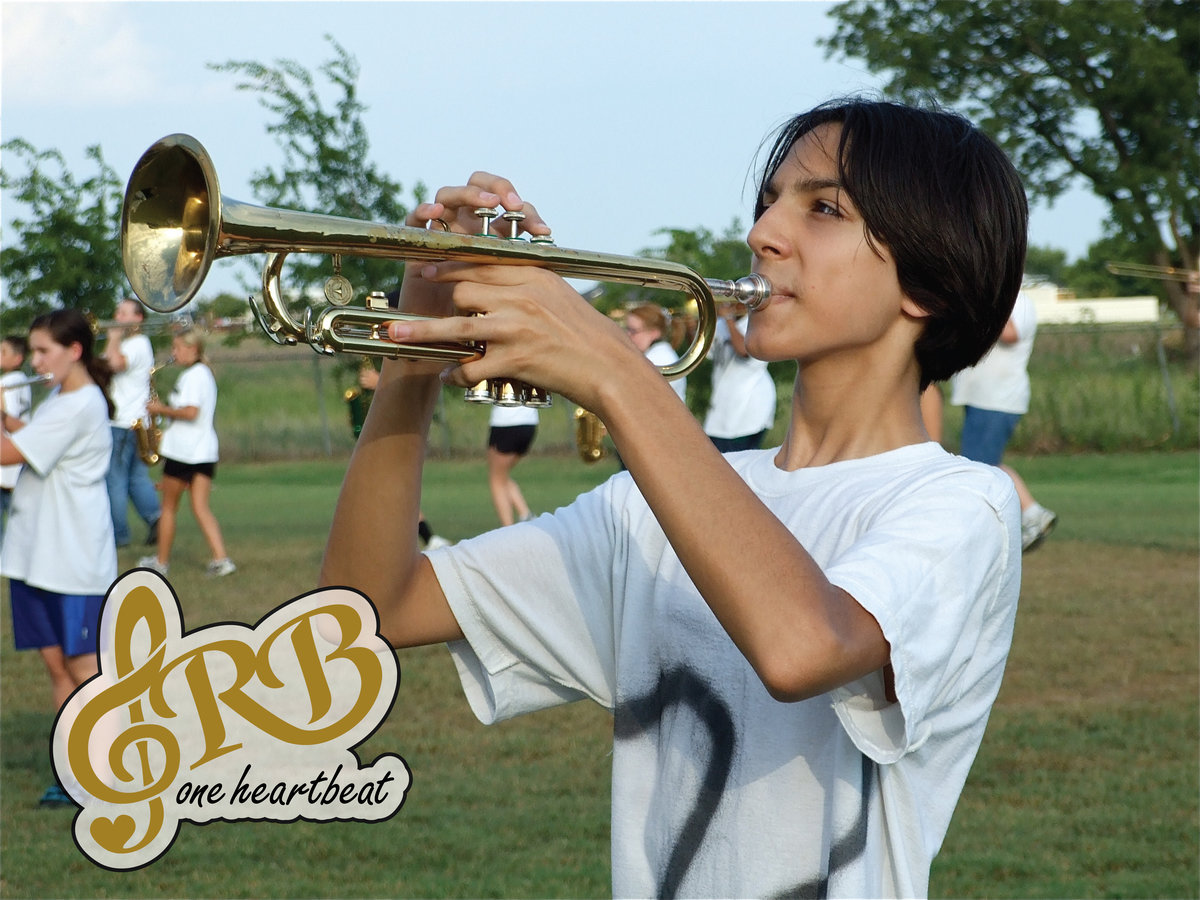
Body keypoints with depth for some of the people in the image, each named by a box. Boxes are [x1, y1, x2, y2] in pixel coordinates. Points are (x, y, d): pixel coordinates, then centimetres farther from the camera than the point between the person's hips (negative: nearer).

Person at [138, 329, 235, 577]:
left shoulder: (192, 375, -13)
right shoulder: (205, 373, 17)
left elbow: (191, 412, -22)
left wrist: (162, 409, -10)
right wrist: (168, 410, 15)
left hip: (182, 451, -8)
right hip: (205, 451, 8)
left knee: (169, 507, 7)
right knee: (201, 508, 1)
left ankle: (162, 561, 16)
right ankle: (221, 559, -13)